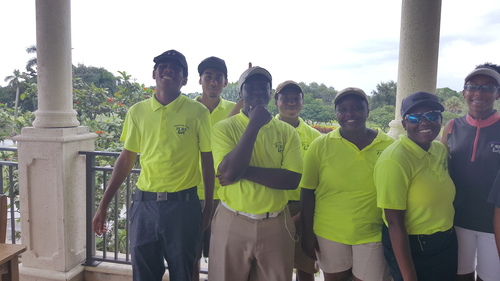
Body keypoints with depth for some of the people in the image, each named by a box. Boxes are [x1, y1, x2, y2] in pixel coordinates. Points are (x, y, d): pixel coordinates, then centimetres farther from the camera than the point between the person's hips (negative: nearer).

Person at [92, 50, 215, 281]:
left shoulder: (198, 112, -5)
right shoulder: (137, 111, 3)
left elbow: (208, 161, 0)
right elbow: (126, 160, 8)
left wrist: (208, 208, 2)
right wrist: (103, 205, 8)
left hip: (184, 204, -2)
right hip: (144, 202, 3)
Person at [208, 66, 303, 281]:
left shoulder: (287, 132, 0)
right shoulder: (224, 128, -5)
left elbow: (292, 180, -11)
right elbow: (229, 171, -20)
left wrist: (244, 171, -18)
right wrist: (254, 125, -18)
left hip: (275, 225, 2)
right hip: (232, 223, -1)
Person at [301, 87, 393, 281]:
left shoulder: (389, 146, -6)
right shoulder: (320, 146, -8)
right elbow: (307, 194, -3)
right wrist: (308, 235, -2)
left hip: (373, 236, 0)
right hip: (329, 234, 0)